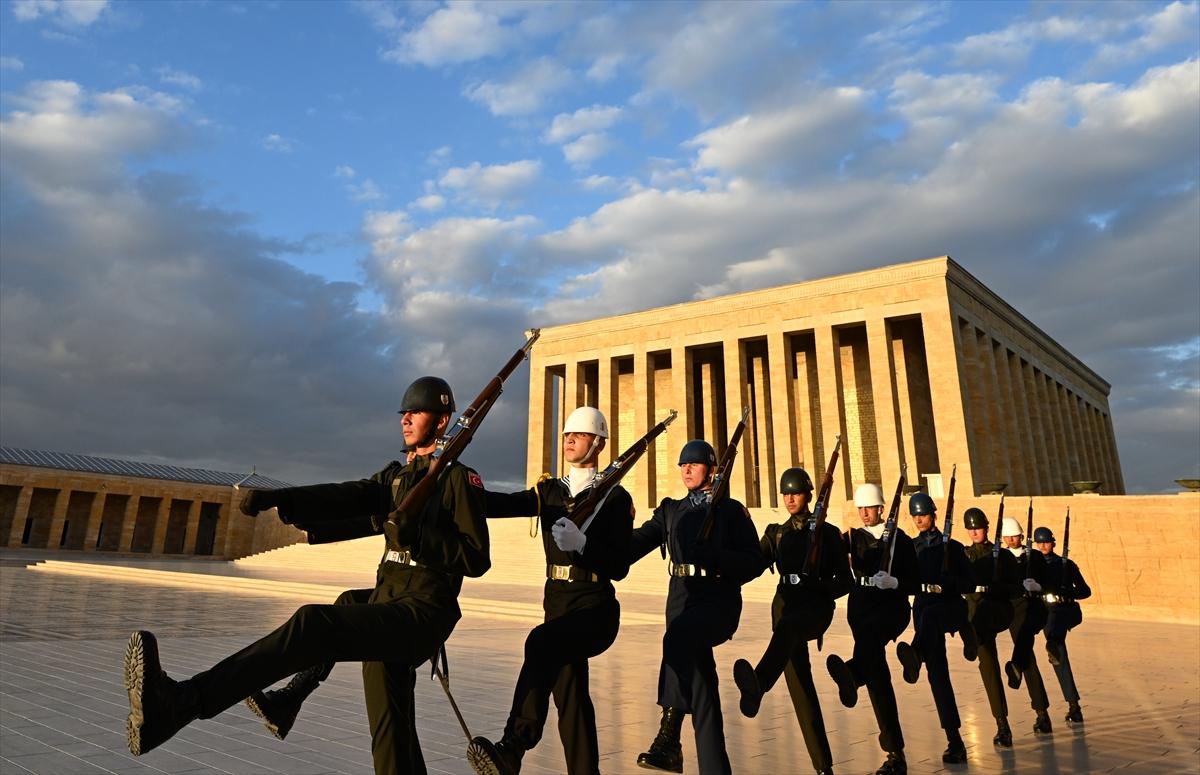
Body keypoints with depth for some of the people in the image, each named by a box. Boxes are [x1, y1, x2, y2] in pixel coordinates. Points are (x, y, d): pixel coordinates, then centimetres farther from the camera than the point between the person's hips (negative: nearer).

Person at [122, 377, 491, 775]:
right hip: (386, 609, 7)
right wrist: (277, 499, -9)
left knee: (314, 625, -27)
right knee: (391, 740, 10)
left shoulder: (459, 478, -3)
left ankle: (181, 703, -36)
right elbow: (346, 497, 4)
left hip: (421, 615, -7)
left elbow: (477, 558, -9)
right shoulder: (396, 475, 20)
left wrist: (416, 536, -21)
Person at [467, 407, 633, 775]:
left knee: (542, 642, -31)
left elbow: (619, 567, -8)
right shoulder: (549, 491, 12)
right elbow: (507, 504, -6)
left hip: (595, 607, -6)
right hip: (557, 603, 6)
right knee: (569, 693, 9)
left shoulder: (615, 498, -3)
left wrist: (582, 542, -26)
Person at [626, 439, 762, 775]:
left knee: (678, 637, -33)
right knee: (701, 686, 4)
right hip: (681, 597, 4)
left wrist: (712, 555, -20)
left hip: (719, 600, -4)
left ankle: (669, 738, -28)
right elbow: (639, 542, 1)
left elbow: (753, 562, -3)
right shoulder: (671, 510, 15)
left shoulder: (731, 510, 4)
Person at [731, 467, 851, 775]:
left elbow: (844, 580, 5)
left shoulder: (827, 532, 6)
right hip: (786, 605, 4)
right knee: (800, 685, 1)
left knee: (787, 626, -39)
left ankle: (758, 684, -67)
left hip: (817, 606, -4)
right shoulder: (777, 533, 15)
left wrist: (820, 588, -12)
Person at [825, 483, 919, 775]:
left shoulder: (900, 539, 5)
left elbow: (915, 583, 2)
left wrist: (893, 582, -17)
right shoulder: (852, 537, 12)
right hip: (861, 609, 3)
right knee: (877, 677, -1)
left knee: (868, 630, -37)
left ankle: (852, 673, -65)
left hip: (893, 607, -2)